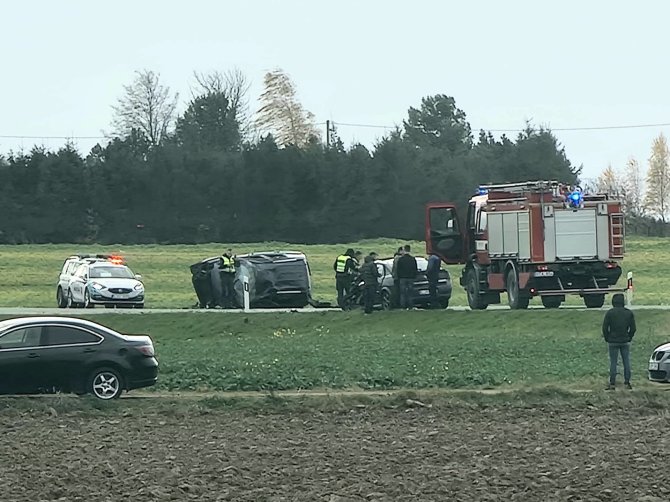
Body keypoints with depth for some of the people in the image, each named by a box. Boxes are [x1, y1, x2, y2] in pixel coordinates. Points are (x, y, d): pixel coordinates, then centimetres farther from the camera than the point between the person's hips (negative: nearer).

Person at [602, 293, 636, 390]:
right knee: (626, 362, 8)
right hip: (625, 342, 2)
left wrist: (607, 338, 6)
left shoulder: (610, 313, -7)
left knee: (613, 362, 1)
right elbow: (633, 328, 3)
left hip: (613, 342, -2)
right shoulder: (629, 313, 1)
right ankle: (627, 383, 7)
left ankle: (612, 384, -1)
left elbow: (605, 327, -7)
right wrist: (629, 338, 14)